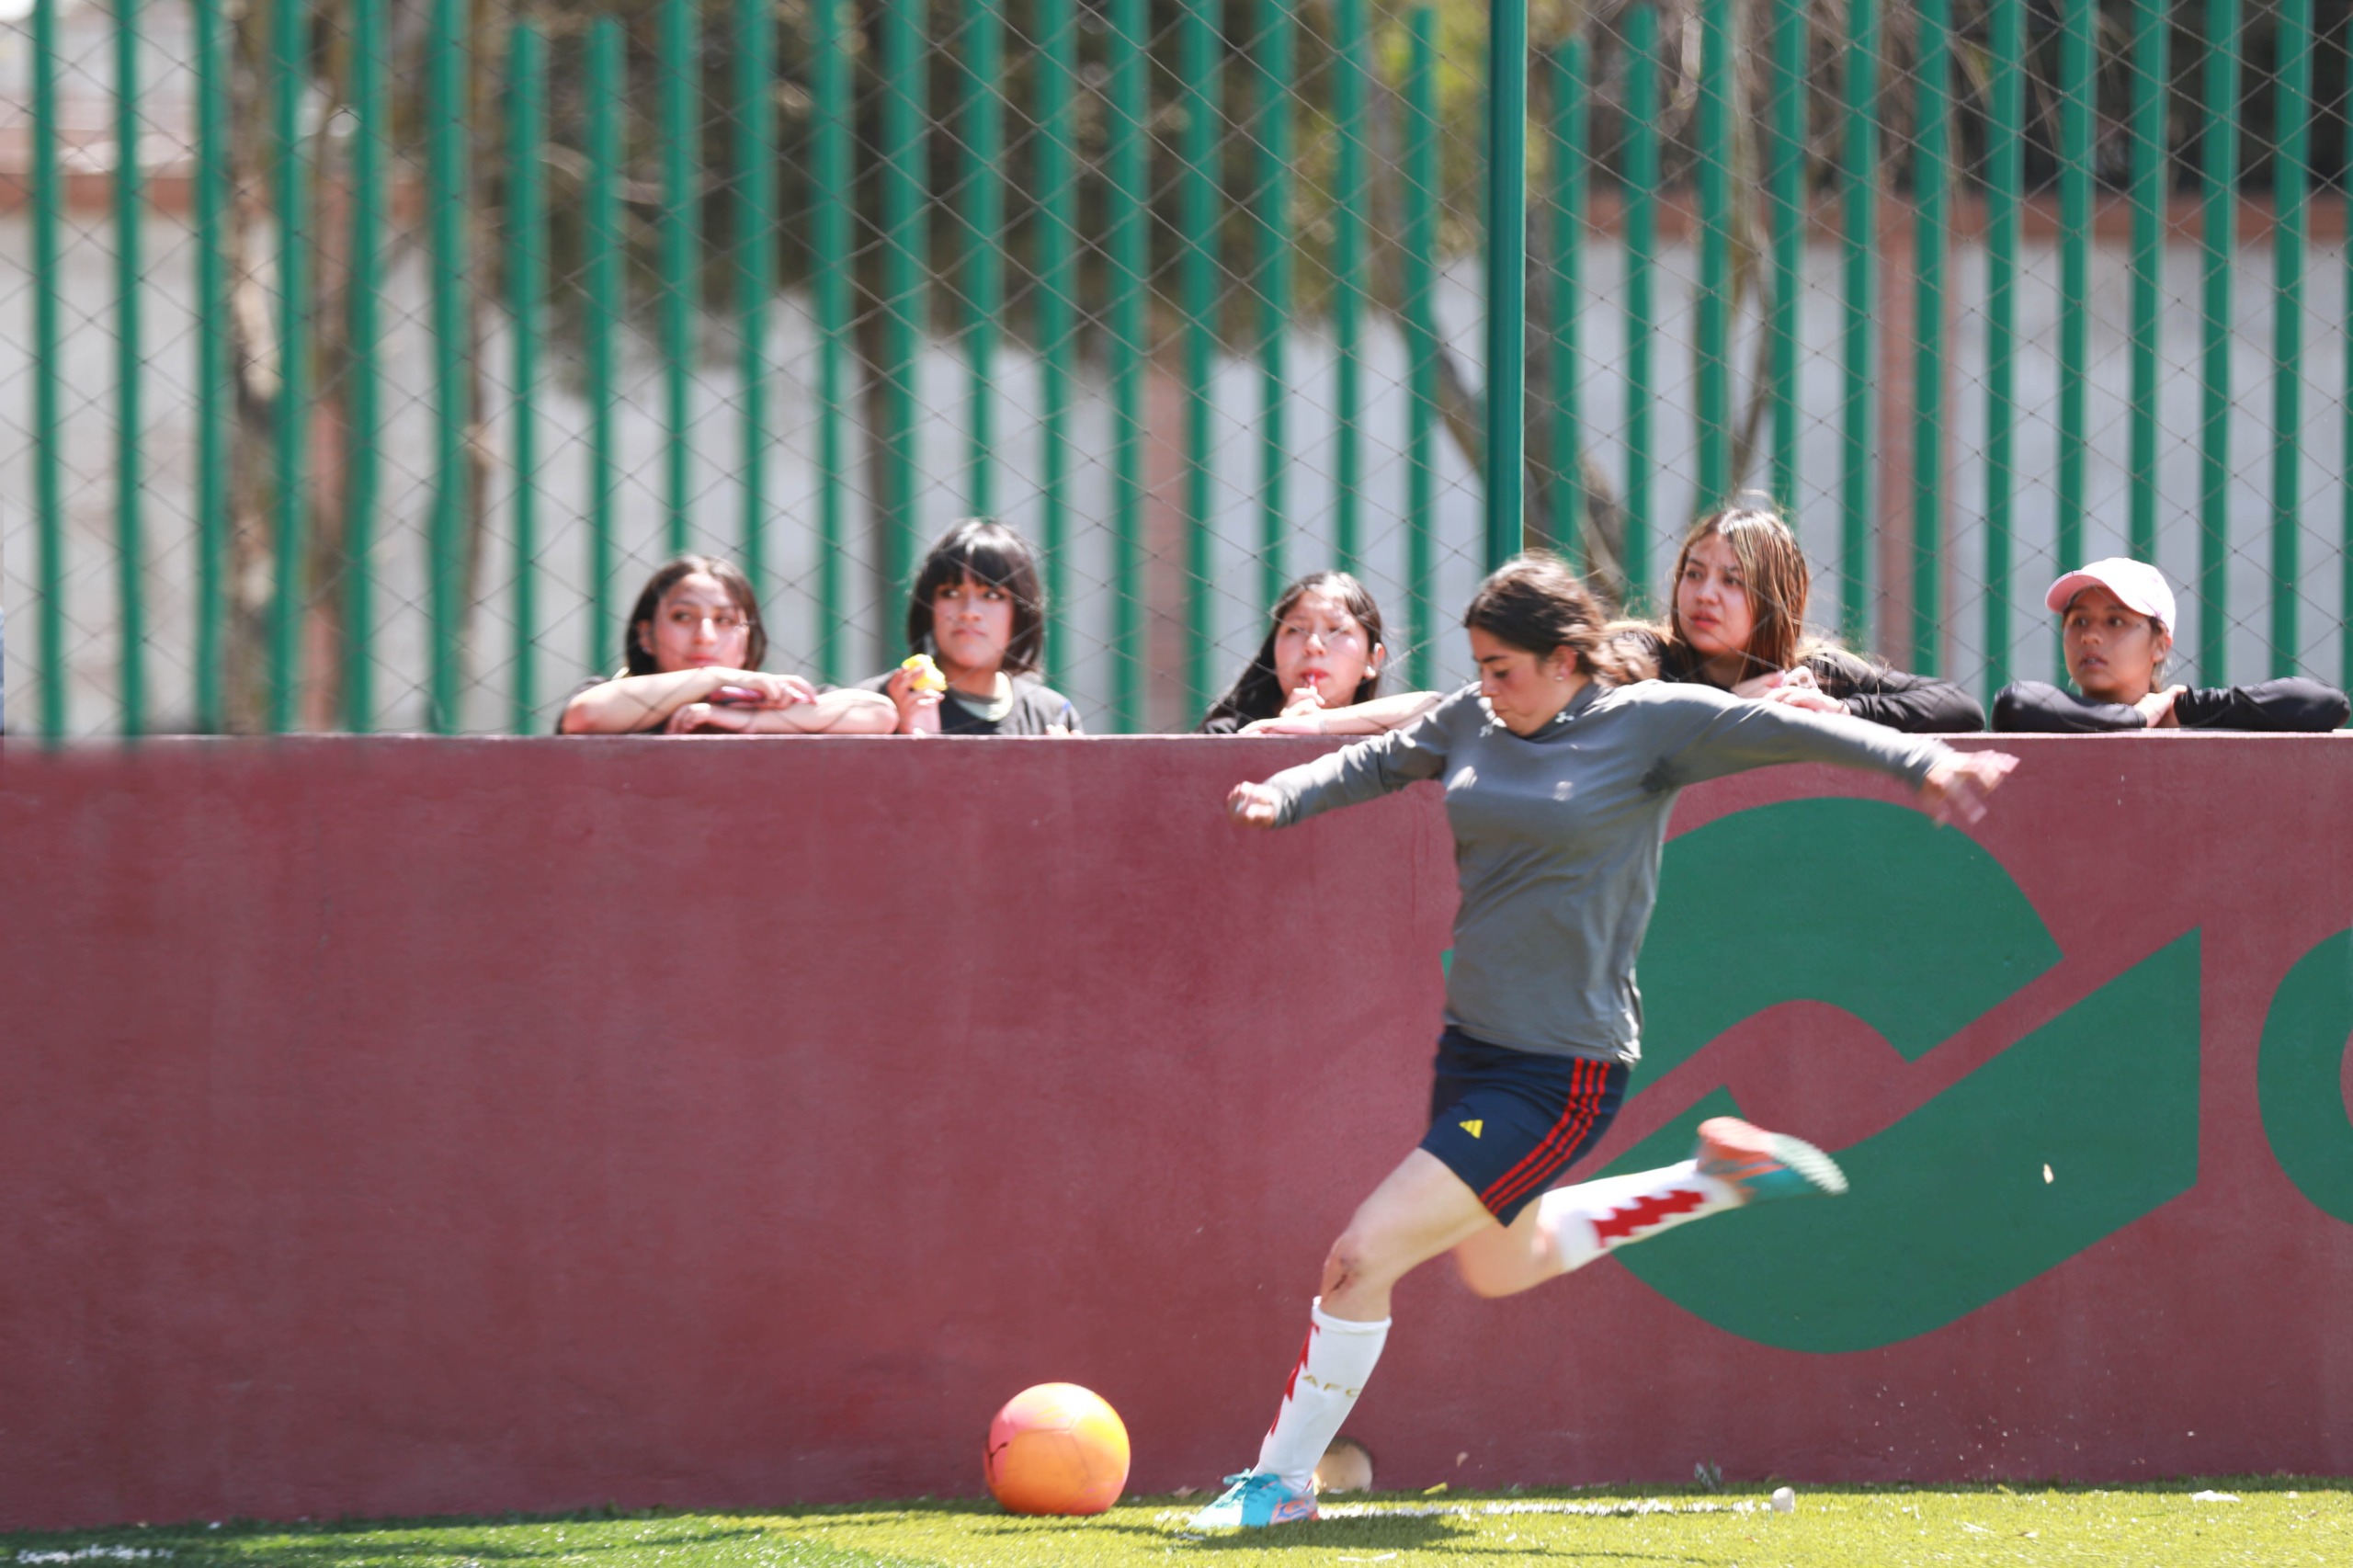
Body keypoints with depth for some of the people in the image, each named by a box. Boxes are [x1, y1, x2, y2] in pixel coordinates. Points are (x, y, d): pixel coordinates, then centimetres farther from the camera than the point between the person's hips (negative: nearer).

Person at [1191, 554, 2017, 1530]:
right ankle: (1725, 1173, 39)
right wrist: (1283, 798, 2)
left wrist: (1922, 759, -27)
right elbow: (1377, 763, 20)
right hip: (1472, 1045, 8)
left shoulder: (1648, 721, -11)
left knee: (1363, 1256, -12)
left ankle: (1281, 1478, 2)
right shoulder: (1474, 721, 5)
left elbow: (1783, 729, -16)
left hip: (1561, 1074, -8)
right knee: (1501, 1265, 28)